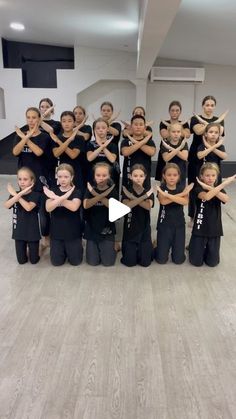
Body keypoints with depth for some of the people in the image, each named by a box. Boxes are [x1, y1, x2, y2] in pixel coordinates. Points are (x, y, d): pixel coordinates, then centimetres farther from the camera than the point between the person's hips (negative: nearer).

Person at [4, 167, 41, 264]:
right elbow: (6, 205, -20)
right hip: (18, 231, 3)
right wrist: (19, 194, -32)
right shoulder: (14, 194, 0)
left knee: (34, 260, 9)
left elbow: (28, 207, -30)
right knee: (21, 260, 11)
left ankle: (31, 248, 40)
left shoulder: (35, 195, -12)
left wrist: (16, 195, -24)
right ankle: (27, 249, 41)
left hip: (32, 231, -3)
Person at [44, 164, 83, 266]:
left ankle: (72, 247, 38)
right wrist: (63, 197, -32)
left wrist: (56, 198, -30)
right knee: (56, 262, 7)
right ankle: (63, 249, 37)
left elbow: (74, 207, -29)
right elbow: (48, 208, -19)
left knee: (75, 261, 7)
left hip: (73, 232, -2)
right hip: (56, 232, 2)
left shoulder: (76, 192, -9)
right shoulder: (52, 191, -2)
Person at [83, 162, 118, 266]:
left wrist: (97, 195, -27)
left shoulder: (112, 190, -4)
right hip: (92, 229, 1)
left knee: (108, 262, -3)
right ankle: (96, 247, 30)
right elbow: (86, 205, -20)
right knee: (93, 262, 0)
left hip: (107, 229, -1)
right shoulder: (90, 189, -3)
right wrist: (103, 195, -30)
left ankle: (113, 246, 27)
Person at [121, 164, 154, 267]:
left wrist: (132, 197, -24)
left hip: (144, 229, 1)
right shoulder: (126, 192, -5)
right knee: (130, 262, -1)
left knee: (145, 262, 0)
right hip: (129, 229, -1)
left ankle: (149, 247, 33)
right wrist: (143, 197, -29)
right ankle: (128, 248, 31)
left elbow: (148, 206, -23)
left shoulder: (148, 192, 0)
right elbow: (127, 205, -27)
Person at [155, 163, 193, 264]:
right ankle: (159, 245, 33)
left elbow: (185, 202, -22)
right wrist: (181, 194, -24)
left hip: (179, 224, 2)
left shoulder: (182, 188, -1)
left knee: (178, 260, 4)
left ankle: (175, 245, 35)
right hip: (164, 224, -2)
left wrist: (167, 195, -29)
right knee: (161, 259, 1)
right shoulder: (161, 188, -6)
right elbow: (163, 201, -26)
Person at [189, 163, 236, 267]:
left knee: (212, 262, 7)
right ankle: (195, 246, 33)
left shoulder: (219, 188, 4)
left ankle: (205, 249, 37)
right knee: (196, 262, 3)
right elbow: (206, 197, -33)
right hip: (200, 228, -3)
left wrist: (210, 188, -29)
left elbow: (225, 199, -20)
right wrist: (224, 183, -31)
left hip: (215, 228, 3)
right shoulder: (198, 188, -9)